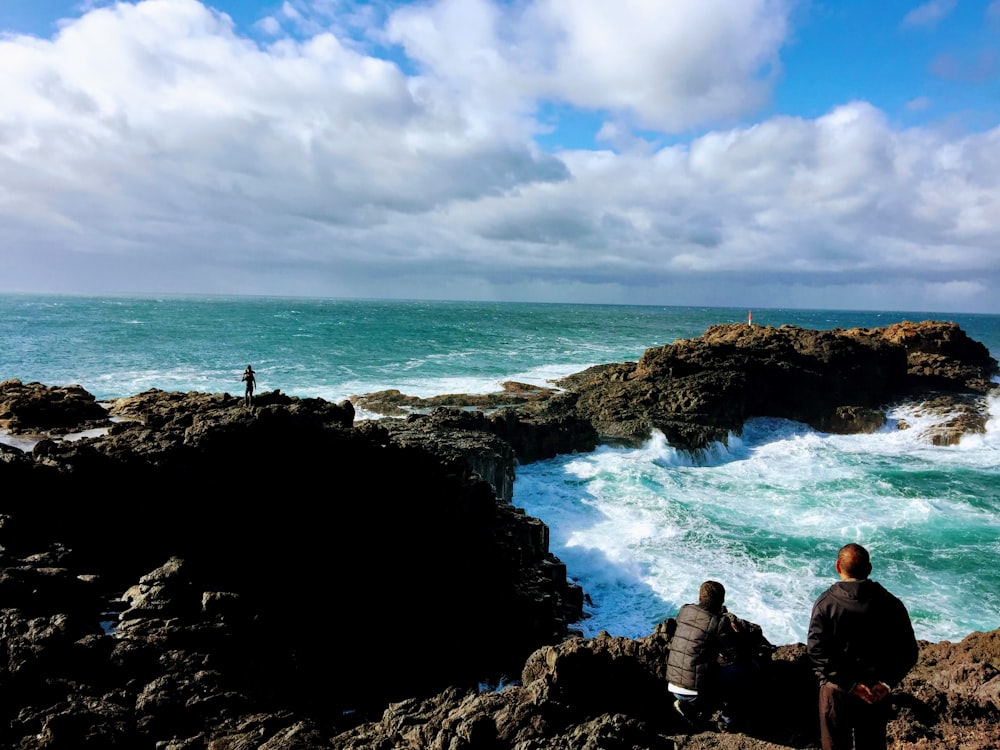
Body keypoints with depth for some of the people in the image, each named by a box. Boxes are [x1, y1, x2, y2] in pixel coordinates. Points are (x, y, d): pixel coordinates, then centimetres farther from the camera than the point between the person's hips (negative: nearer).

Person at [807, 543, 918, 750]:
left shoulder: (826, 602, -11)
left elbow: (816, 650, -18)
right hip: (876, 693, 2)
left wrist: (850, 684, -16)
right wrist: (887, 682, -11)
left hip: (836, 690, -2)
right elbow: (908, 651, -6)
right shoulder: (890, 604, -4)